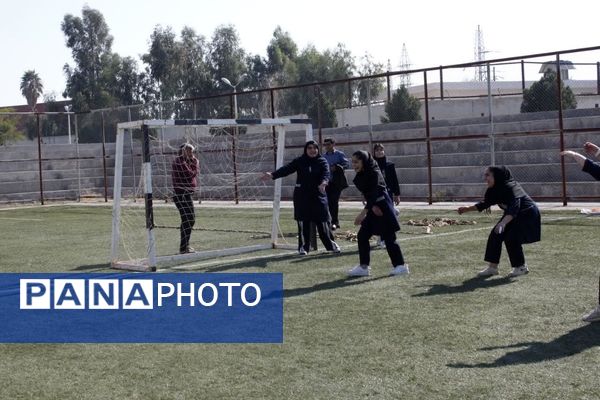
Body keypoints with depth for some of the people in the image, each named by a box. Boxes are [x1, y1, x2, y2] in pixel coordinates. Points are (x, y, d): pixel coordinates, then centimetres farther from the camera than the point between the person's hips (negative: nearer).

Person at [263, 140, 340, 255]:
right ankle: (303, 247, 14)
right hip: (302, 196, 1)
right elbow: (286, 169, -8)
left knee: (323, 221, 2)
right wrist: (272, 175, -22)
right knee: (303, 223, 2)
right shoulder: (299, 161, 2)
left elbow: (326, 174, -14)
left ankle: (331, 244, 19)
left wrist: (324, 183, -37)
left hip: (318, 195, 0)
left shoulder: (322, 161, 1)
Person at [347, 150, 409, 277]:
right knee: (362, 235, 4)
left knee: (388, 237, -5)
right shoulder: (360, 176, 6)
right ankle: (364, 267, 9)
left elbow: (375, 194, -26)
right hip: (373, 208, 8)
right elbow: (366, 194, 3)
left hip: (383, 207, -8)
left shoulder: (374, 174, -18)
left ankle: (400, 266, 5)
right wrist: (373, 207, -17)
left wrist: (363, 213, -35)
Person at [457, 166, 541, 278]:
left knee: (511, 238, -19)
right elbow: (485, 204, 9)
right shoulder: (495, 190, -5)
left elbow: (514, 208, -41)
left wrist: (503, 223, -55)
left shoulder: (511, 188, -30)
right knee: (495, 235, -2)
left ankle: (521, 267, 0)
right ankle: (492, 267, 4)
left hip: (527, 215, -8)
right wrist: (467, 209, 1)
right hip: (511, 216, 8)